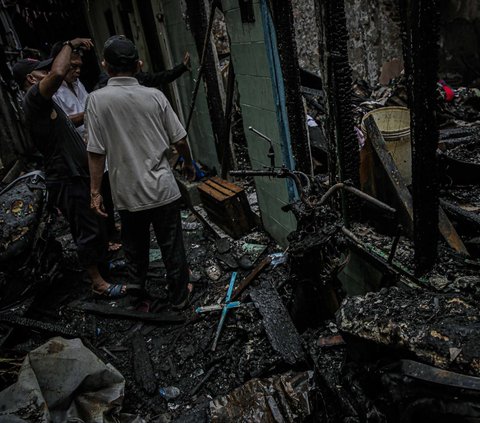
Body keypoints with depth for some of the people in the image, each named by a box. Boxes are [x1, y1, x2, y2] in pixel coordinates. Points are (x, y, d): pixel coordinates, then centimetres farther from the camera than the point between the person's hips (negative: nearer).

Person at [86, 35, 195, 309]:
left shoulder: (98, 99, -10)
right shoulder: (155, 96, -5)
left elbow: (96, 152, -11)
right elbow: (180, 140, 0)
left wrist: (95, 191, -1)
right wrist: (189, 164, 18)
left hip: (128, 194, 0)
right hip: (163, 189, 1)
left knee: (135, 251, 17)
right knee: (172, 246, 14)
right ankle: (180, 295, 30)